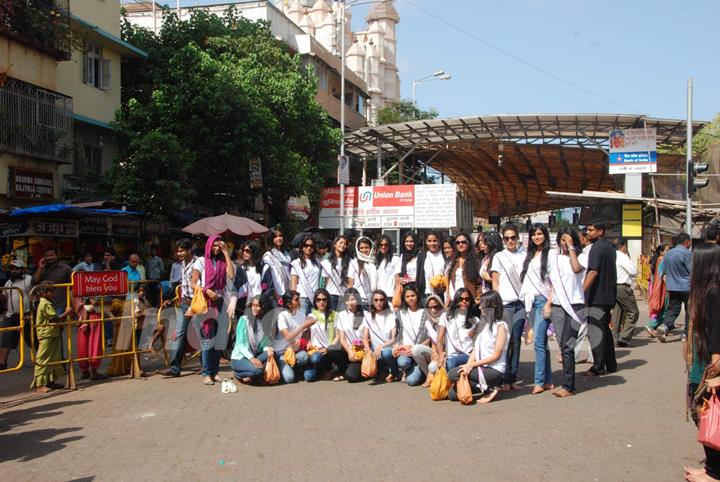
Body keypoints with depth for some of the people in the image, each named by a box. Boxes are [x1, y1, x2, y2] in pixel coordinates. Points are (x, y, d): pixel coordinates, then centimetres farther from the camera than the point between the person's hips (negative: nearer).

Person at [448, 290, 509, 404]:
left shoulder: (500, 326, -8)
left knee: (453, 374, -21)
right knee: (452, 394, -6)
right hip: (481, 368, 7)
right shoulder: (482, 324, 16)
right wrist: (468, 365, -8)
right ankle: (485, 386, 7)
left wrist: (472, 364, -16)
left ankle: (489, 389, -9)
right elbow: (475, 349, 9)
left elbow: (496, 355, -13)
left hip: (495, 370, -7)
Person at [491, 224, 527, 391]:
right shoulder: (499, 257, 6)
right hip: (505, 303, -2)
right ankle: (505, 379, 2)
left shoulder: (524, 255, 10)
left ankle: (513, 378, 8)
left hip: (521, 302, 2)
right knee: (506, 340, -3)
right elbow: (495, 283, 5)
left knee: (516, 340, 3)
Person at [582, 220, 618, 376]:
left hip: (597, 297, -9)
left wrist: (582, 292, -26)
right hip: (609, 296, 9)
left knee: (595, 332, -5)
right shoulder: (610, 247, 15)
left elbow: (593, 272, -23)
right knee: (605, 330, 16)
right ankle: (611, 364, 21)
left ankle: (598, 367, -3)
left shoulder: (597, 248, -13)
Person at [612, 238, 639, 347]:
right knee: (633, 312, -3)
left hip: (613, 286, 9)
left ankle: (616, 337, 13)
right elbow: (634, 272, -13)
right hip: (622, 287, -9)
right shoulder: (623, 257, -13)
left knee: (617, 312, 12)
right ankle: (625, 337, -10)